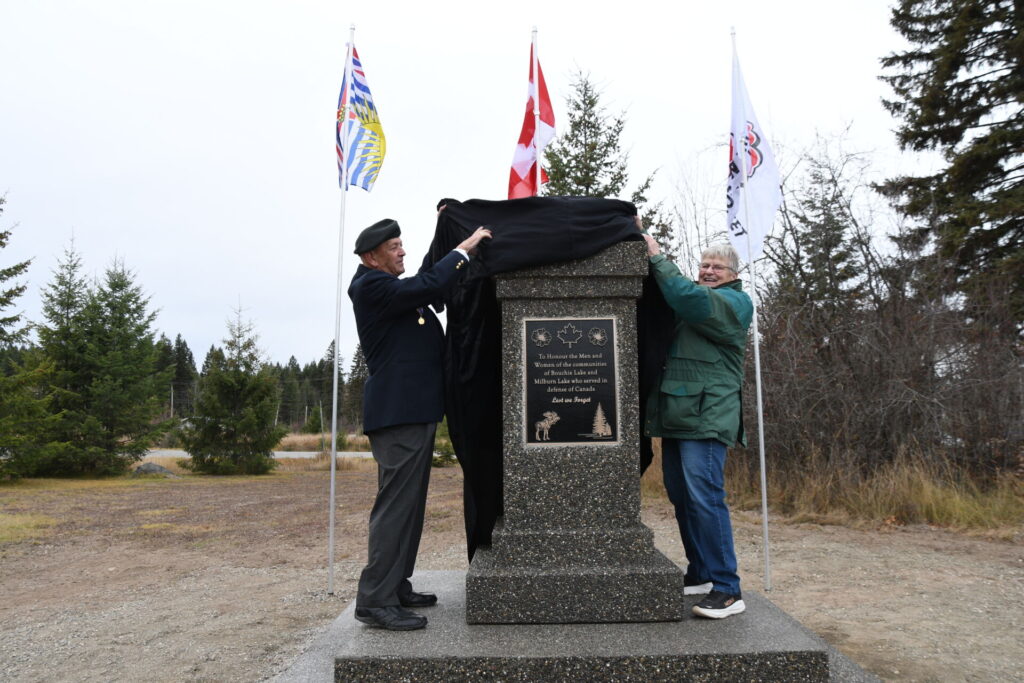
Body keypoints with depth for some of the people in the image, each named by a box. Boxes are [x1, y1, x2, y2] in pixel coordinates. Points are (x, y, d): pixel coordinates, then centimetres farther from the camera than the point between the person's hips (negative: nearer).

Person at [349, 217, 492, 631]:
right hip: (398, 412, -11)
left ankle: (396, 588, 23)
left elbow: (430, 285, 25)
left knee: (409, 504, 14)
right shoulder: (371, 285, -11)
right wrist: (464, 248, -11)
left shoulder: (392, 287, 19)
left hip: (415, 411, 11)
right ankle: (374, 601, -1)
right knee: (395, 505, -8)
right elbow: (429, 285, -22)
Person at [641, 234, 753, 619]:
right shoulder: (695, 297, 25)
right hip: (677, 415, 9)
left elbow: (687, 298, -20)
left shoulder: (733, 302, -2)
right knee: (681, 498, 12)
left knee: (705, 498, -12)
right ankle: (700, 574, 25)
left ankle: (728, 590, -5)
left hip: (706, 417, -8)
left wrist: (656, 257, -12)